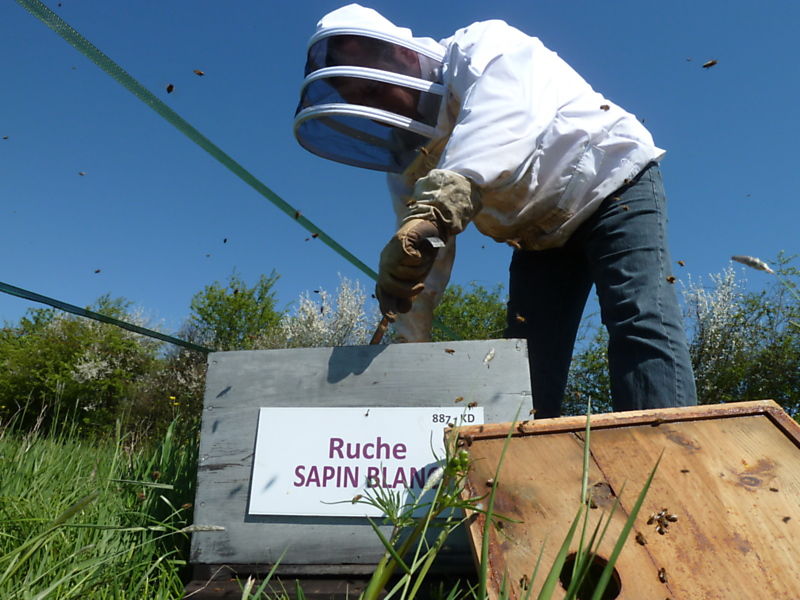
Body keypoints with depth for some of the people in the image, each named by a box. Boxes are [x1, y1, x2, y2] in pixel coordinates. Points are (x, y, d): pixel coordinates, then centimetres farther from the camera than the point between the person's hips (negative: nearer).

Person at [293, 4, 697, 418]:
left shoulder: (486, 50, -17)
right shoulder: (409, 158, 0)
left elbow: (502, 118, -41)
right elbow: (424, 265, -2)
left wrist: (435, 211, -56)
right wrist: (408, 343, -7)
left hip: (614, 187, -5)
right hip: (541, 236, 6)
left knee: (641, 325, -25)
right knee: (522, 361, -2)